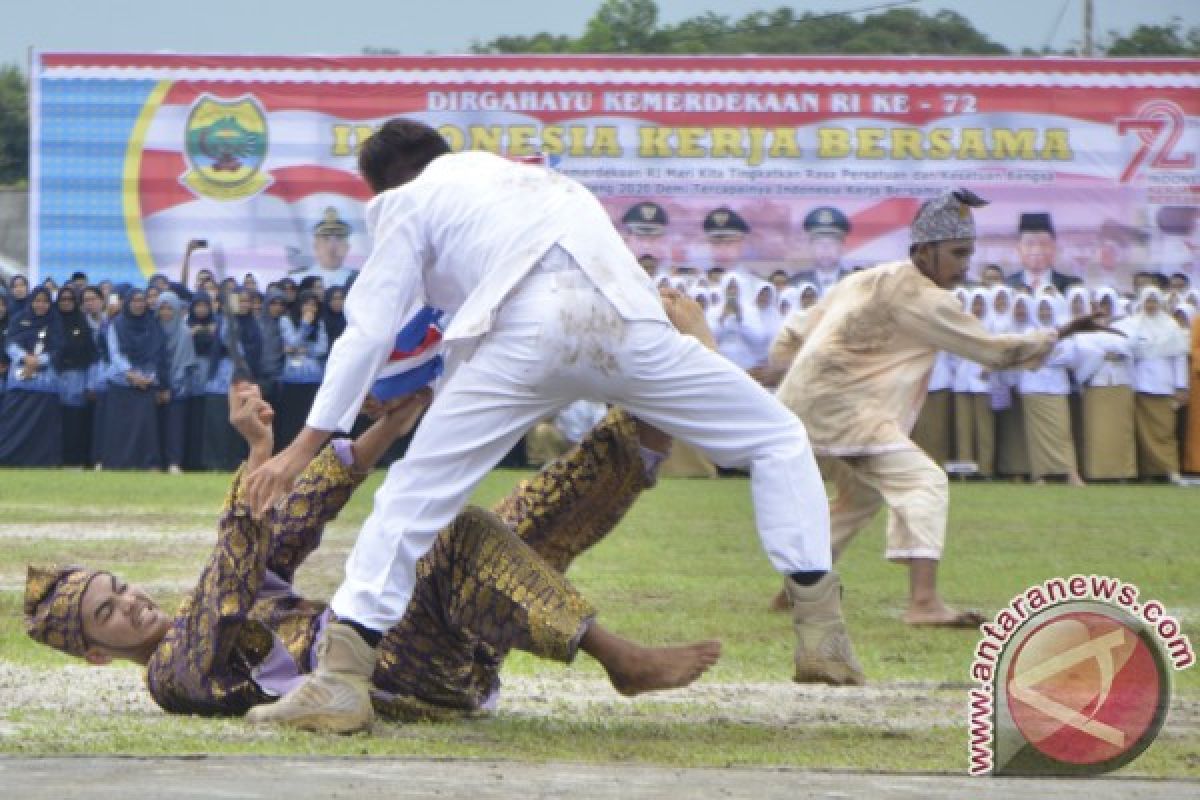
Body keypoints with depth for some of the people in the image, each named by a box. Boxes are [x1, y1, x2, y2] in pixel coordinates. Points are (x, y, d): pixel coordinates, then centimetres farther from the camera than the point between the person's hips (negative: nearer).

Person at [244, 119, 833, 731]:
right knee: (778, 441, 20)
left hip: (526, 333, -4)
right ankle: (819, 624, 11)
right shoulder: (536, 177, 41)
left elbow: (369, 330, 16)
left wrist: (305, 445, 16)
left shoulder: (409, 203, 24)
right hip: (627, 325, 4)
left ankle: (342, 679, -4)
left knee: (413, 492, 5)